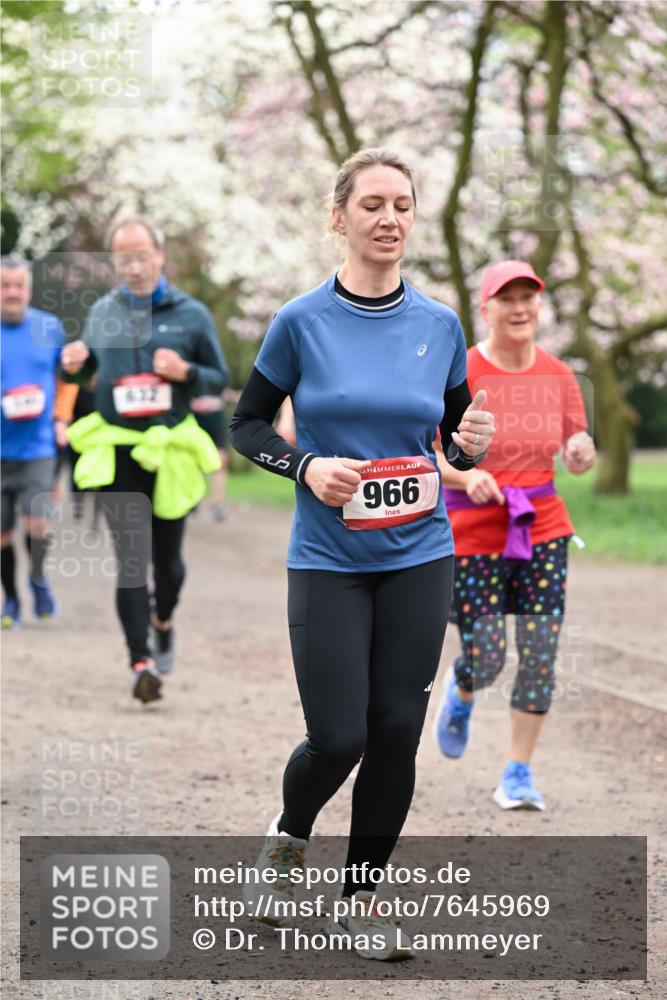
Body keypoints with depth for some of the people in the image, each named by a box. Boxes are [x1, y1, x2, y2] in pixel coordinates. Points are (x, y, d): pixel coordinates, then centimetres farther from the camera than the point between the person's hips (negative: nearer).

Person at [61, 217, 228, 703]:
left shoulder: (191, 314, 0)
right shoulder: (102, 312, 6)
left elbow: (220, 378, 5)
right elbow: (88, 373, 18)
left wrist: (185, 372, -15)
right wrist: (74, 367, -6)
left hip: (170, 448, 0)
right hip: (115, 450, 0)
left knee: (167, 556, 10)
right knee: (130, 557, -8)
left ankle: (163, 622, 41)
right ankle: (142, 662, -8)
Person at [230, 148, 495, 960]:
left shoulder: (438, 325, 3)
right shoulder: (302, 322, -6)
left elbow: (458, 444, 12)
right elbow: (246, 426, 3)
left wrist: (472, 444, -11)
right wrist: (306, 466, -15)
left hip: (418, 558, 3)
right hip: (328, 560, -3)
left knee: (396, 733, 2)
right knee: (337, 738, -6)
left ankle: (361, 896, 20)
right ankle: (288, 837, 27)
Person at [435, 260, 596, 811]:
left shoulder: (557, 374, 3)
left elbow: (576, 456, 11)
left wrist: (582, 453, -13)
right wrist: (466, 476, -27)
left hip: (543, 528, 3)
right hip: (474, 531, -3)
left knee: (540, 654, -3)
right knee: (485, 660, -3)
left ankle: (518, 774, 10)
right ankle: (461, 694, 35)